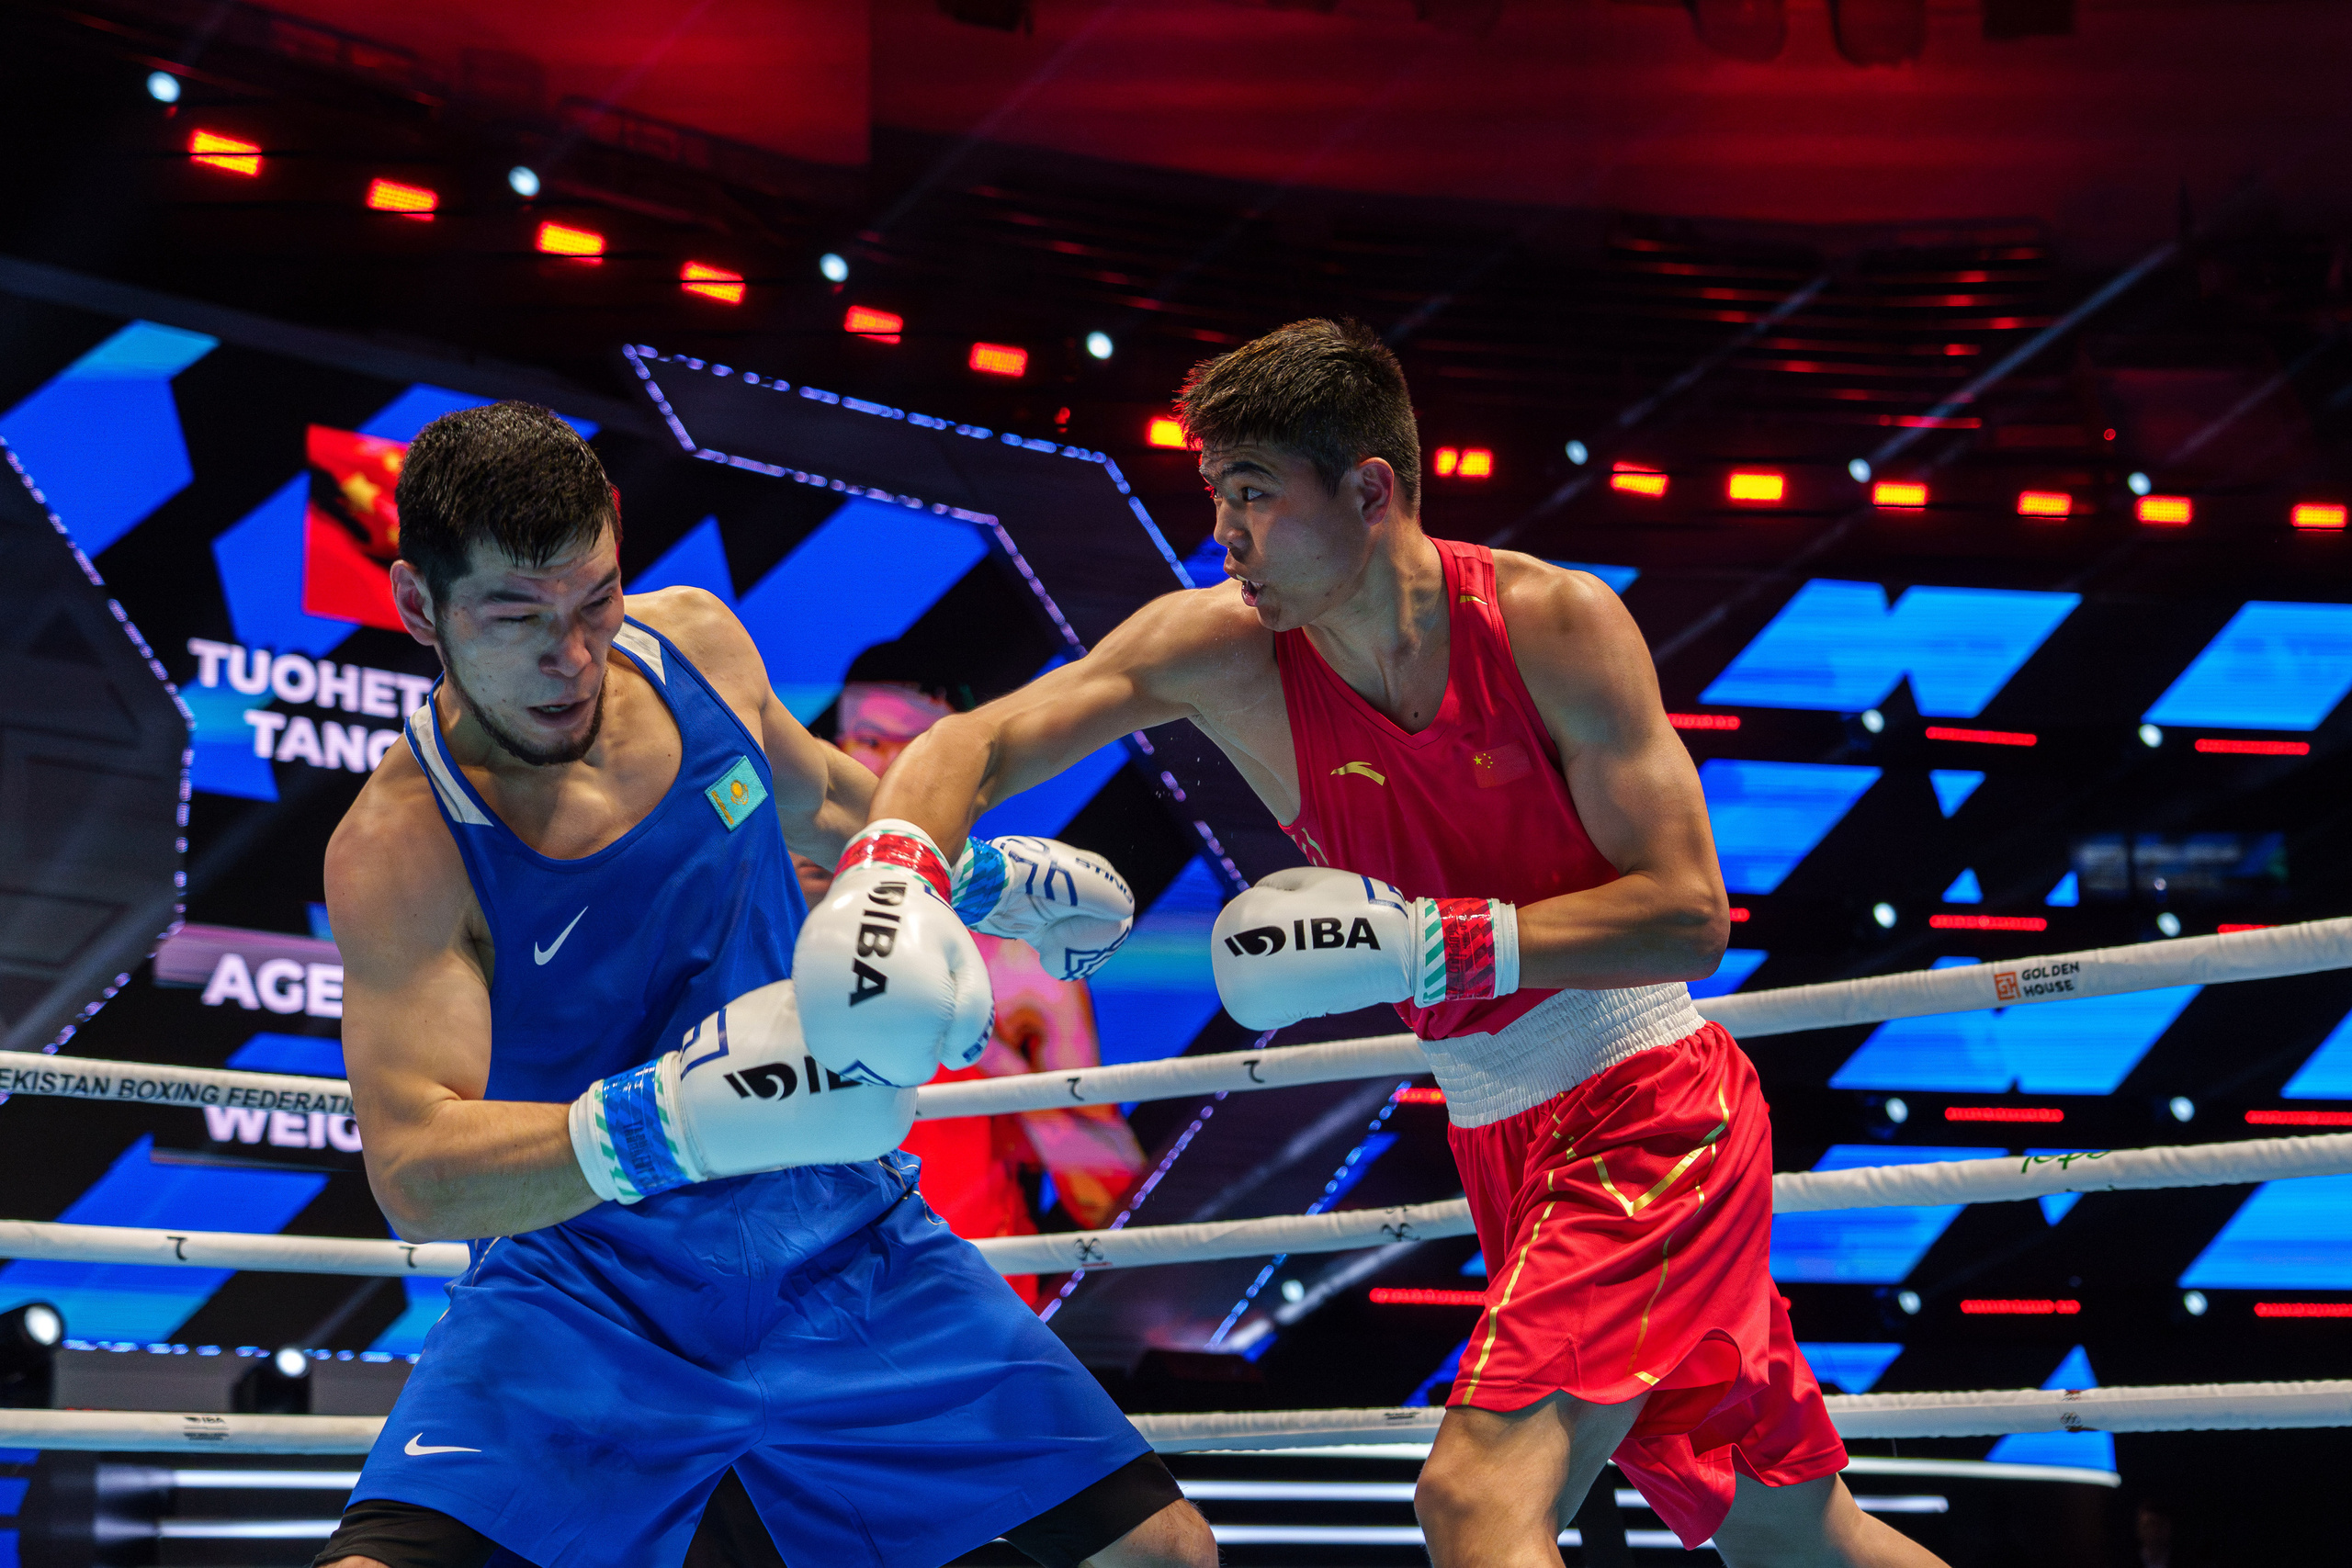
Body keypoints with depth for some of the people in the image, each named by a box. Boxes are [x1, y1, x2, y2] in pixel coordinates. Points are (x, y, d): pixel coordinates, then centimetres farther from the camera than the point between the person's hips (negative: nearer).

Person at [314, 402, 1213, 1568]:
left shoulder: (697, 643, -5)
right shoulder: (397, 848, -20)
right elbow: (415, 1174, -31)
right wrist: (667, 1119, -45)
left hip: (847, 1244, 5)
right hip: (587, 1301, -4)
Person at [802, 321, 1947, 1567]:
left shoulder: (1553, 623, -17)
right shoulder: (1222, 650, -7)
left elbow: (1688, 916, -19)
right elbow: (974, 747, -11)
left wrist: (1427, 942, -28)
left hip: (1653, 1102, -5)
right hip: (1502, 1138, 5)